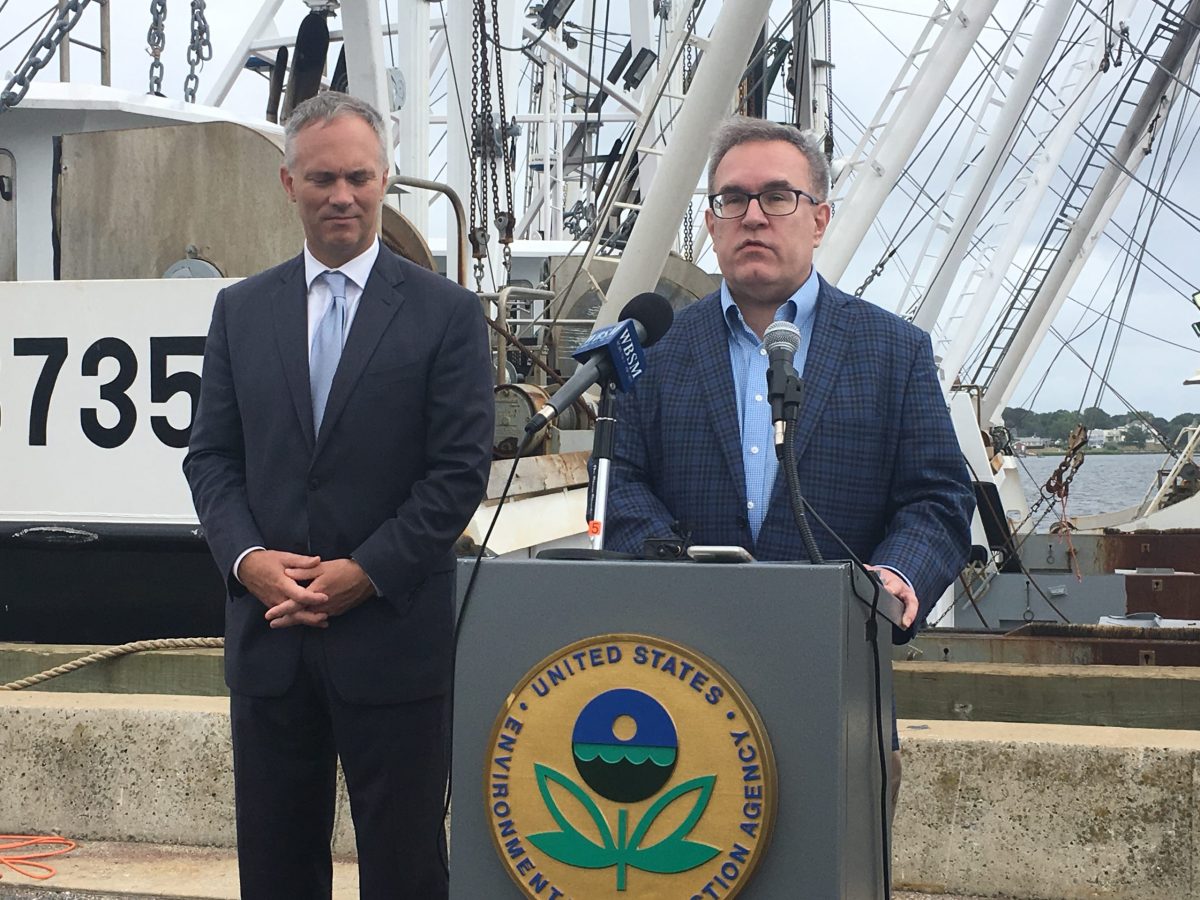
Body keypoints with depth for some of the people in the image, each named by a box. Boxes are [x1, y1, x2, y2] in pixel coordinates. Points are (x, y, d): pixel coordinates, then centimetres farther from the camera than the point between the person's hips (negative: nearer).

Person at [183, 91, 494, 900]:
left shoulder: (446, 313, -1)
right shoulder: (241, 310, 10)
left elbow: (461, 470, -6)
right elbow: (212, 455, 9)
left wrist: (365, 574, -14)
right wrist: (246, 556, -9)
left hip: (394, 633, -3)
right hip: (269, 635, 3)